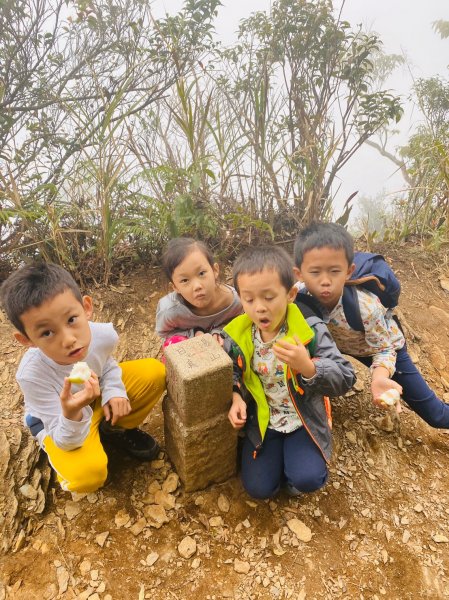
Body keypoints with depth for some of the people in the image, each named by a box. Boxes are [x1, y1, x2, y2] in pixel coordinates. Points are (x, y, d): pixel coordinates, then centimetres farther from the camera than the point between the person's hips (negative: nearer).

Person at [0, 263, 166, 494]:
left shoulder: (103, 334, -29)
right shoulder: (32, 375, -37)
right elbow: (66, 442, -28)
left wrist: (113, 390, -19)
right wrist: (72, 414, -50)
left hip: (98, 397, 4)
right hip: (59, 421, -4)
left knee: (154, 372, -13)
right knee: (87, 474, -31)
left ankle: (115, 430, 6)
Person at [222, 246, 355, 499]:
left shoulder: (310, 330, -20)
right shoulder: (237, 335, -11)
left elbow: (345, 379, -21)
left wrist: (308, 367, -39)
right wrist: (236, 397, -11)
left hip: (304, 419, -2)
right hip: (263, 420, 3)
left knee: (307, 479, -20)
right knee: (258, 487, -5)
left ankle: (296, 454, 15)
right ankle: (280, 453, 25)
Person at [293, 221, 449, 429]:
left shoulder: (366, 308, -40)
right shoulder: (300, 296, -31)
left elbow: (383, 350, -26)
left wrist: (380, 378, -44)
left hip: (386, 345, -3)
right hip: (338, 344, 4)